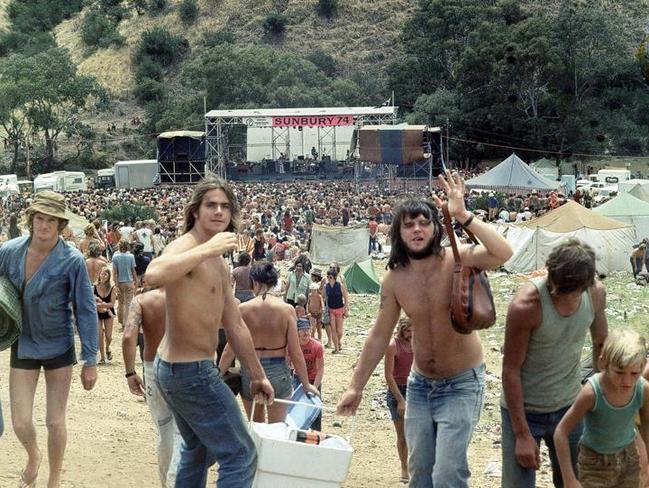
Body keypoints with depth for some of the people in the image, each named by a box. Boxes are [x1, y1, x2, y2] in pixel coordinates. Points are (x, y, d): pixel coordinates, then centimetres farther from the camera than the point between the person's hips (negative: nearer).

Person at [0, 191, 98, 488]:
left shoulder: (72, 260, -17)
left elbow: (86, 311, -11)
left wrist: (90, 361, -10)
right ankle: (33, 457, 38)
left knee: (55, 422, 4)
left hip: (59, 347, -2)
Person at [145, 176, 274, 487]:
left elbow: (235, 326, 19)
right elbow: (153, 275, -43)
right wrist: (207, 249, -37)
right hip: (191, 371, -11)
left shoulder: (219, 265, 12)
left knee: (199, 451, 27)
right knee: (240, 457, -6)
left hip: (175, 368, 11)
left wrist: (257, 375, 22)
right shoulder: (185, 247, -18)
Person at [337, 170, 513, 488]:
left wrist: (463, 216, -37)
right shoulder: (395, 278, -5)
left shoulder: (457, 260, -17)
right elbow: (379, 336, 4)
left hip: (461, 384, -5)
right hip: (419, 384, 5)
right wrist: (356, 387, 5)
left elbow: (504, 254, -36)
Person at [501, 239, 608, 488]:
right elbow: (511, 370, -18)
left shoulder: (596, 294, -9)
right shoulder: (526, 305, -24)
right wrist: (522, 434, -16)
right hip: (524, 410, -4)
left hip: (569, 408, 5)